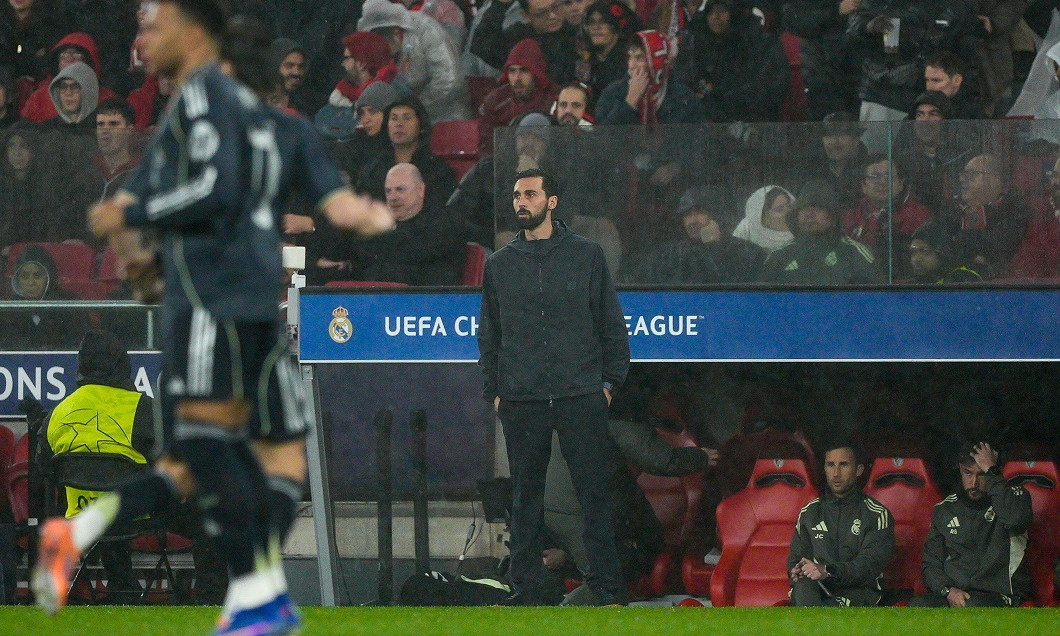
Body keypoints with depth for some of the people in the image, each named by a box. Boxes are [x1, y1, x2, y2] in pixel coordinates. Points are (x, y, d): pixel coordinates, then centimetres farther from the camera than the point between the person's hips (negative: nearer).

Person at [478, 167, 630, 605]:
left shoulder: (586, 256, 7)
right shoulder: (499, 264, 12)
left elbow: (611, 323, 9)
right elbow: (488, 333, 17)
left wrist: (610, 380, 2)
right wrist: (493, 390, 8)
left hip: (581, 395, -2)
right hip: (521, 401, 2)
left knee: (595, 493, -4)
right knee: (526, 498, 4)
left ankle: (606, 586, 0)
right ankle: (526, 590, 9)